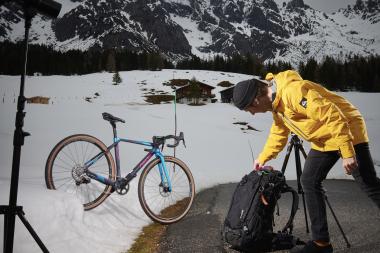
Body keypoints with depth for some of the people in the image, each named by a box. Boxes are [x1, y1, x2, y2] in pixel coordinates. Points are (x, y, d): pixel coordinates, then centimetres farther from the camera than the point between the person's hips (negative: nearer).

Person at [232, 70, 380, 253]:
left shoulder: (292, 91, -29)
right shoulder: (275, 102, 3)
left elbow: (333, 117, -30)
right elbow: (279, 133, 18)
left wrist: (347, 153, -29)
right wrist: (263, 158, 20)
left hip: (347, 132, -9)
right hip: (324, 140, 9)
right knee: (309, 182, 4)